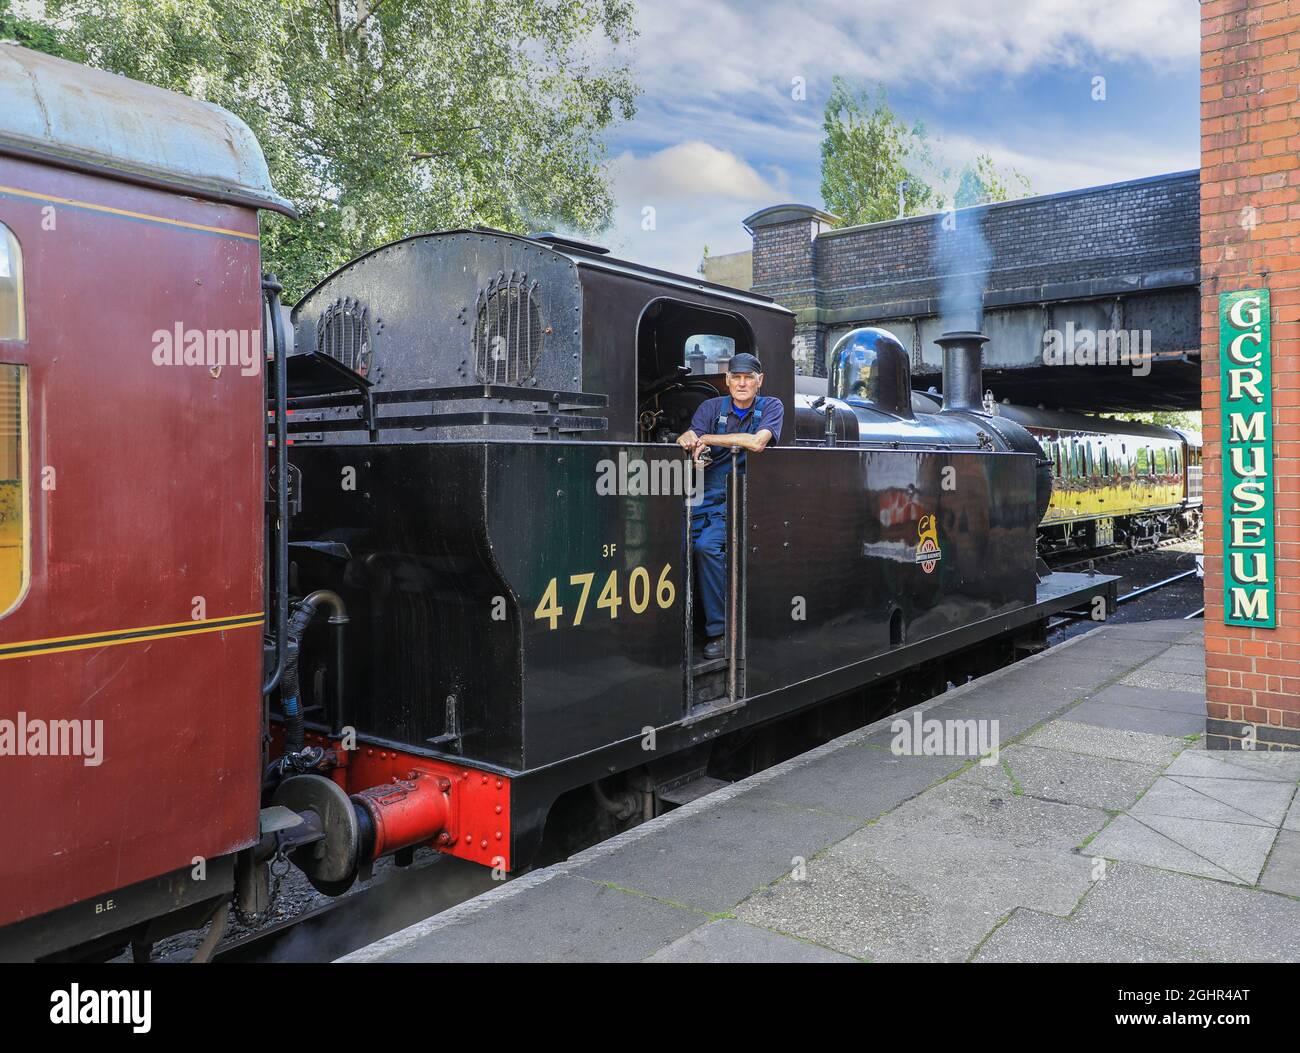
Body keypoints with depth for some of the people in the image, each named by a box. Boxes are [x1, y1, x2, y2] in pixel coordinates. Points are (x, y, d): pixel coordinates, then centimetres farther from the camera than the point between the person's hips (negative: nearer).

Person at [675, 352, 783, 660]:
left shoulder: (771, 407, 3)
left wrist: (707, 439, -11)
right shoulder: (712, 407, 13)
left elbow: (757, 442, -16)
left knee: (706, 545, -28)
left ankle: (718, 630, -17)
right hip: (708, 493, 3)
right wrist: (688, 439, -29)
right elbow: (690, 435, -3)